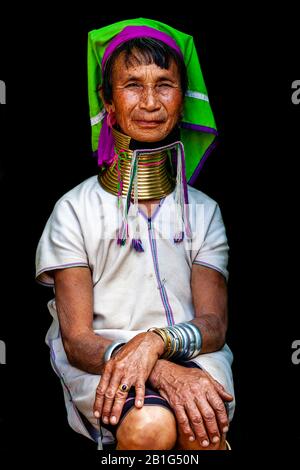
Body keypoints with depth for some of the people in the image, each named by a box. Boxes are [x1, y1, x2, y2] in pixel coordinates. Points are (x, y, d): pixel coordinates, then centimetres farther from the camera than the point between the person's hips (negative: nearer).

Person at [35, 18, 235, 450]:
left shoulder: (203, 211, 11)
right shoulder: (76, 208, 2)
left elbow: (214, 326, 2)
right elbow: (77, 340, -6)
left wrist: (155, 341, -22)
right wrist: (164, 372, -25)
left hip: (192, 355, 2)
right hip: (100, 365, -1)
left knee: (203, 424, -32)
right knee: (150, 425, -33)